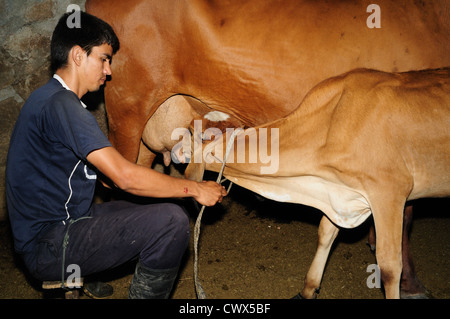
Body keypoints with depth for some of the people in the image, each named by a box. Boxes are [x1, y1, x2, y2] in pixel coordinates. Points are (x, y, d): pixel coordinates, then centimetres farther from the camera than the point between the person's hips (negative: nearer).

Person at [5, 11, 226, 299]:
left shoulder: (49, 98, 15)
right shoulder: (61, 105, -19)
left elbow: (107, 170, 18)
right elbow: (125, 177, -23)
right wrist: (196, 189, -13)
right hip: (49, 247, -11)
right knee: (171, 221, -22)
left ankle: (74, 278, 20)